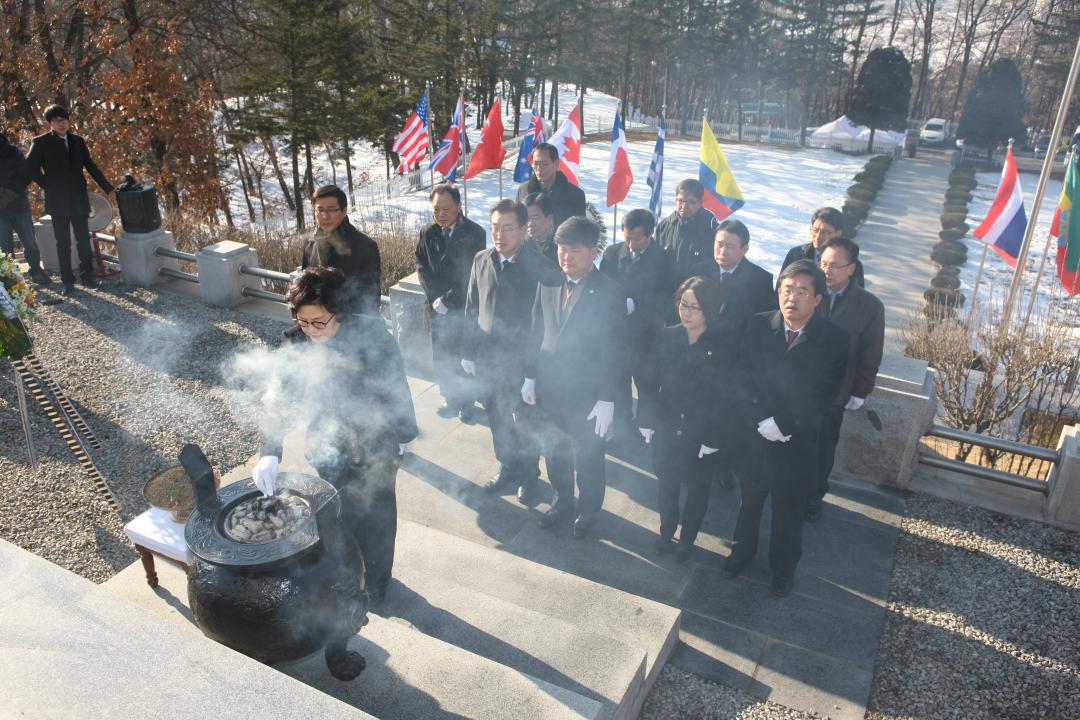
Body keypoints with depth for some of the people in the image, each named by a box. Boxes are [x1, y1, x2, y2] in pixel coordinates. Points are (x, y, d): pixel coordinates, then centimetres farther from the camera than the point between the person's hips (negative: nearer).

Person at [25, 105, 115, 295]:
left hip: (79, 200, 3)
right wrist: (49, 186, -3)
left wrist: (108, 188, 7)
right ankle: (67, 281, 9)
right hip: (58, 201, -3)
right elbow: (31, 169, 0)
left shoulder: (78, 141, 9)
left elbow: (91, 167, 10)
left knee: (84, 240, 6)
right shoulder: (41, 142, -2)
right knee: (63, 243, 3)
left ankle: (87, 275, 15)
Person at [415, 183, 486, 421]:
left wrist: (448, 300, -13)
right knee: (441, 358, 10)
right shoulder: (428, 234, 2)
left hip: (465, 308, -4)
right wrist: (435, 297, -7)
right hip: (437, 308, 4)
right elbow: (421, 266, 6)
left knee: (465, 357, 7)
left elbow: (472, 274, -13)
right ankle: (450, 398, 28)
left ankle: (466, 400, 25)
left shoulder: (474, 233, -12)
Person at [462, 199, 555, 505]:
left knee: (525, 424, 13)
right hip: (488, 359, 4)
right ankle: (507, 468, 41)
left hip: (524, 362, -4)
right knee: (498, 419, 19)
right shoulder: (482, 260, -2)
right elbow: (472, 310, 6)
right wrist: (469, 353, 7)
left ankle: (528, 475, 36)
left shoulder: (541, 267, -17)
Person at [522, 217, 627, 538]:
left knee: (587, 459, 15)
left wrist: (607, 400, -15)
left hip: (586, 396, -4)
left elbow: (615, 350, -15)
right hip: (548, 390, 5)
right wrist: (530, 377, 7)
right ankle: (563, 502, 45)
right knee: (554, 453, 21)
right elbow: (537, 334, 7)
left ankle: (588, 510, 40)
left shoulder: (609, 293, -17)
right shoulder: (547, 283, -1)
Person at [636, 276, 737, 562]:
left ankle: (687, 539, 41)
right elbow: (650, 381, -1)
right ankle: (666, 532, 44)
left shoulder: (726, 344, -16)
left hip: (702, 435, -2)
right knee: (666, 484, 19)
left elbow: (728, 394, -14)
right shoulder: (668, 337, -7)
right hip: (666, 429, 3)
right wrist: (647, 420, -4)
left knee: (697, 488, 18)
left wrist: (715, 437, -15)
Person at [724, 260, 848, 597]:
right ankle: (742, 549, 47)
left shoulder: (834, 339, -14)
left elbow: (821, 397, -13)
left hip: (798, 443, -1)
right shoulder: (758, 325, -9)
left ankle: (783, 567, 40)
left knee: (789, 510, 17)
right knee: (749, 499, 22)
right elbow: (742, 379, -10)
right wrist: (761, 421, -20)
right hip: (753, 435, 2)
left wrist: (783, 425, -19)